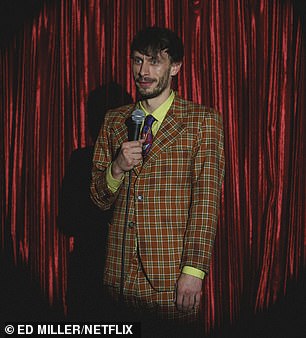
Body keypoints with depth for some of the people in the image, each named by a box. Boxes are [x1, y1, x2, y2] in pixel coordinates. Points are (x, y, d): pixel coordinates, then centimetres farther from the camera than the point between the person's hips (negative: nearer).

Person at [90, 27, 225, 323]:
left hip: (172, 276, -3)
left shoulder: (203, 121, -2)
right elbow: (99, 199, 13)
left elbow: (207, 198, -8)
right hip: (121, 271, 4)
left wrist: (193, 271, -17)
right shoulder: (114, 121, 10)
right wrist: (117, 168, -9)